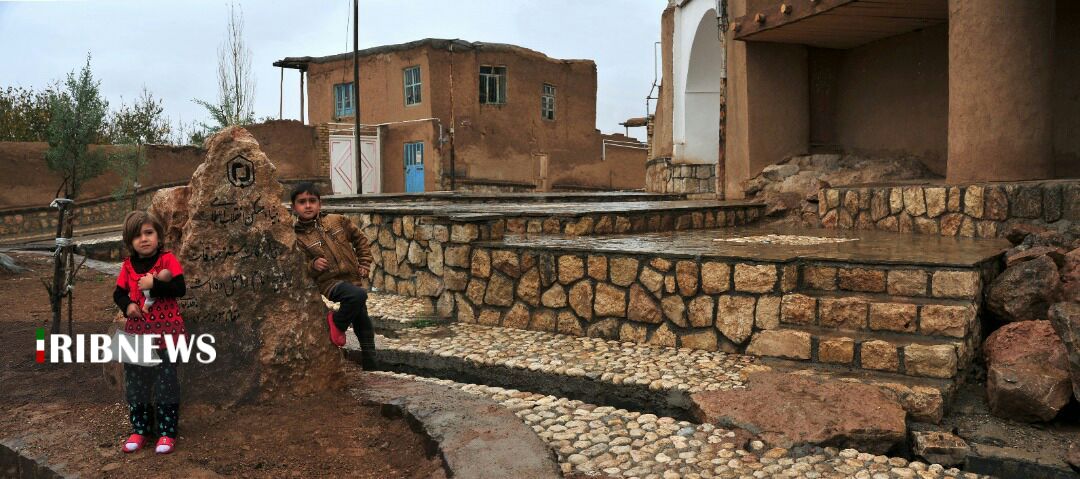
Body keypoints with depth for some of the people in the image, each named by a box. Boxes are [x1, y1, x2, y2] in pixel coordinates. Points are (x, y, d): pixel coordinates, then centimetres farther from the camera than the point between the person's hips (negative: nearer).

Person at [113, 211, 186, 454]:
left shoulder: (168, 259, -9)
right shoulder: (128, 265, 4)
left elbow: (180, 289, -16)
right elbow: (119, 293, 10)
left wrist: (153, 284, -25)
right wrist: (127, 305, -10)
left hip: (166, 329, -4)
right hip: (137, 330, 5)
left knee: (166, 381, 2)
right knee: (135, 382, 12)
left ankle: (167, 432, 12)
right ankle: (140, 429, 26)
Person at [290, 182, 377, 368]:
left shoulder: (337, 221, 3)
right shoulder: (296, 238, -7)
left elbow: (360, 239, 14)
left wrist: (364, 265, 9)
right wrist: (313, 266, -24)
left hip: (353, 279, 5)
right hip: (329, 282, -5)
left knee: (364, 325, 13)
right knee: (358, 295, -35)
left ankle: (370, 364, 30)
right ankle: (337, 323, -9)